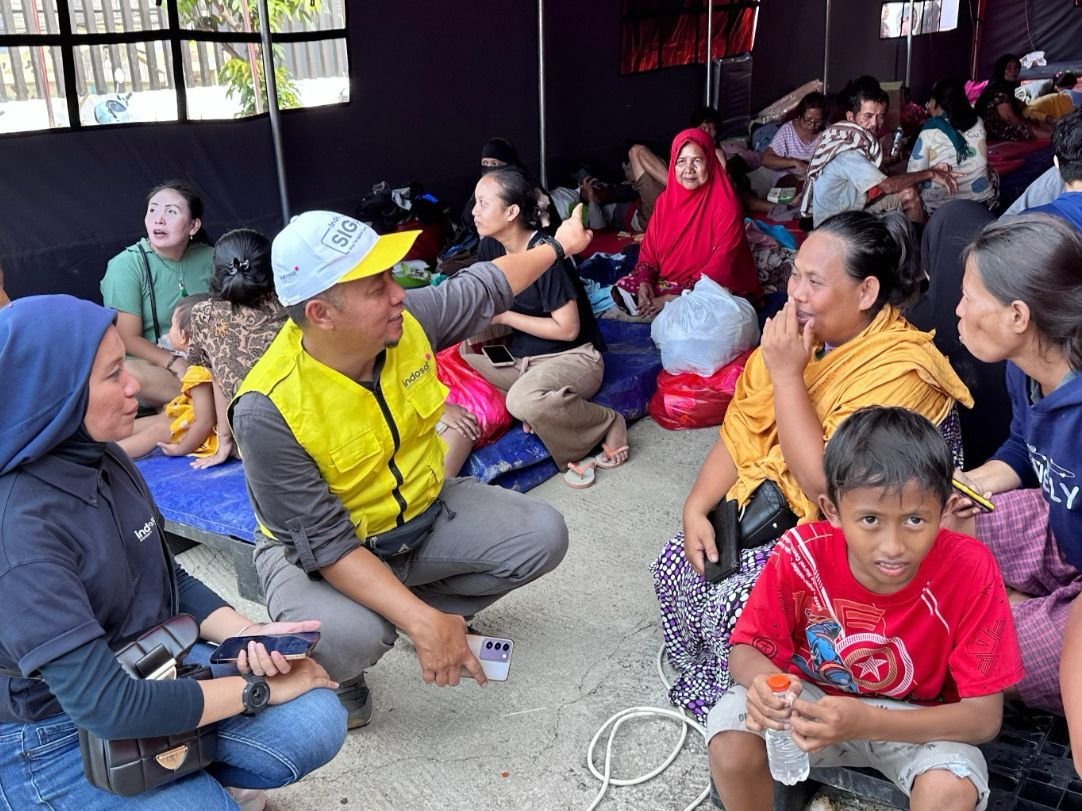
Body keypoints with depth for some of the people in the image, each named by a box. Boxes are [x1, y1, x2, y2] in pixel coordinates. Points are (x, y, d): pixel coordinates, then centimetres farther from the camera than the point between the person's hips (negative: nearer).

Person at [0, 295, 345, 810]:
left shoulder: (101, 458, -3)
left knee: (315, 724, -12)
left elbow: (168, 579, 7)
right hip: (57, 739, -6)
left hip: (150, 667, 7)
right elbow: (104, 705, -29)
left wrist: (245, 632, -12)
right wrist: (257, 688, -20)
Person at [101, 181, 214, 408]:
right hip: (152, 366, -3)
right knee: (126, 373, -37)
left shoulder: (208, 258, 5)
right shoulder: (126, 265, -7)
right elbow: (129, 339, -10)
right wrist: (176, 364, -24)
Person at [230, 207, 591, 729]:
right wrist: (422, 622, -36)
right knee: (346, 638, -36)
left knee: (543, 535, -9)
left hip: (426, 513, 6)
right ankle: (330, 678, 3)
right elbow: (324, 542, -30)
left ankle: (422, 603, 13)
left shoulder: (408, 320, -16)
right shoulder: (269, 410, -31)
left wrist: (558, 245, 19)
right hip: (320, 547, -5)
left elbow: (483, 287, 6)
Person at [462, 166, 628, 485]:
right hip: (518, 355, 8)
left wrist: (504, 317, -18)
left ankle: (608, 424, -9)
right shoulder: (490, 246, 0)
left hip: (571, 356, -8)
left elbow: (568, 329, -21)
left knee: (524, 401, -36)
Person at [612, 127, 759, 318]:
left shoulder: (726, 205, -17)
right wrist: (645, 283, -17)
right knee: (622, 288, -12)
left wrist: (675, 298, -26)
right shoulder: (665, 200, 2)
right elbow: (649, 249, 5)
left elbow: (721, 265, -22)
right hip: (667, 281, 6)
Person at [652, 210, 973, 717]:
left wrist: (787, 375, -28)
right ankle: (699, 678, 18)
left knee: (734, 603, -22)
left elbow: (826, 485, -29)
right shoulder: (803, 333, -1)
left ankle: (716, 701, 8)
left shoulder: (901, 370, -25)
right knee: (675, 567, -6)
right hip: (773, 505, 8)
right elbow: (739, 433, 4)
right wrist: (696, 507, -10)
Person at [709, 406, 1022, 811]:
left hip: (917, 721, 0)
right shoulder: (802, 553, -23)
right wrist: (764, 685, -37)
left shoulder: (970, 570, -26)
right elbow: (746, 649, -11)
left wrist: (867, 722, -38)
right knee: (732, 737, -26)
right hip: (812, 701, 1)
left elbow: (984, 716, -22)